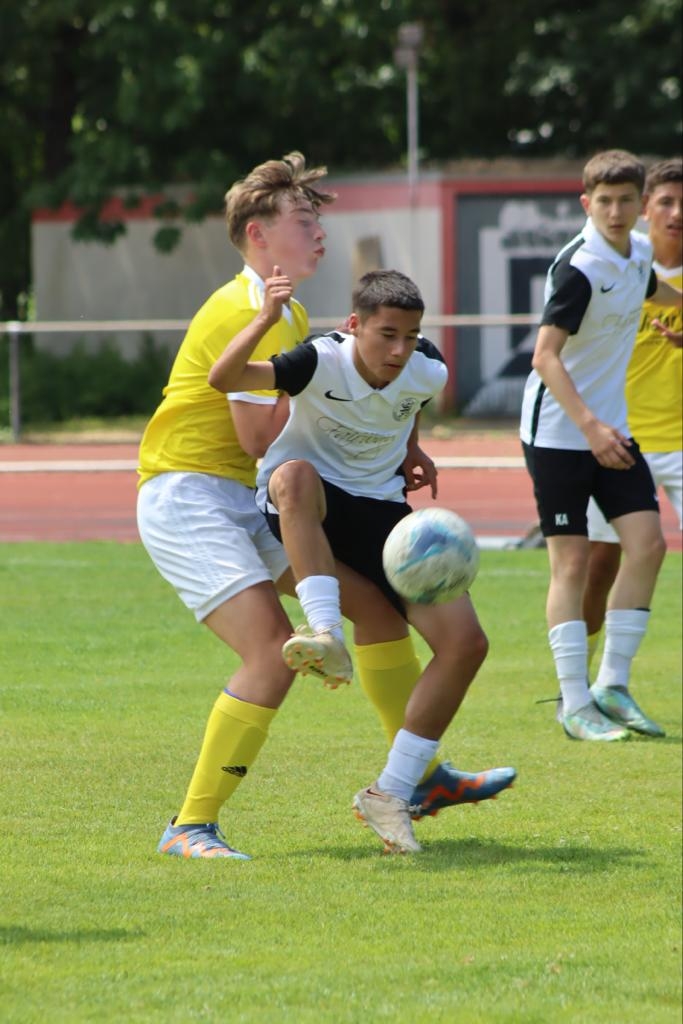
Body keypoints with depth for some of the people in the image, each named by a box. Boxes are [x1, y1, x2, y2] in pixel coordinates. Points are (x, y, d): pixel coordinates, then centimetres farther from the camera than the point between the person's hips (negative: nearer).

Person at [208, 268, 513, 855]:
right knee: (297, 474, -43)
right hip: (301, 511, -4)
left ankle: (391, 795, -1)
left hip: (380, 511, 4)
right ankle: (325, 635, -50)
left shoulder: (427, 375, -10)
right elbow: (223, 379, -37)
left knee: (466, 641, -11)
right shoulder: (320, 363, -23)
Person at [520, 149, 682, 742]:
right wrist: (589, 425, -33)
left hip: (611, 428, 7)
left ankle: (613, 686, 6)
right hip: (559, 431, -7)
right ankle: (575, 705, -2)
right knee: (572, 561, -6)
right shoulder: (580, 269, -20)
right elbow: (546, 355, -26)